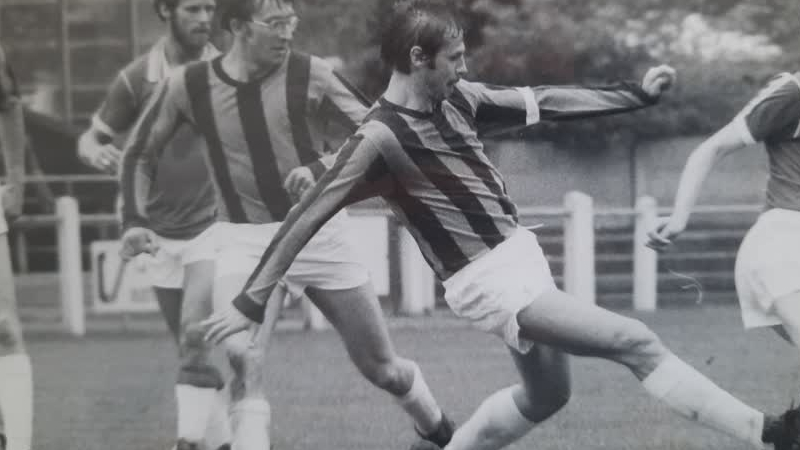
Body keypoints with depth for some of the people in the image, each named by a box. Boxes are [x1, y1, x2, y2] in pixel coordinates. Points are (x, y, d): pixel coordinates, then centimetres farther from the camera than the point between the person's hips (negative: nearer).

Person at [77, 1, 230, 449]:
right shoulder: (136, 78, -5)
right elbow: (91, 138, 2)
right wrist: (97, 153, -21)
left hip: (211, 226, -2)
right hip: (159, 234, 3)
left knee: (196, 335, -19)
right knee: (191, 346, 10)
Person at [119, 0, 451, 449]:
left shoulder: (312, 74, -11)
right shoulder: (188, 86, -6)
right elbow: (139, 154, 9)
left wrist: (322, 168, -26)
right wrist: (135, 221, -4)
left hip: (319, 231, 0)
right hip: (243, 240, 0)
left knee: (382, 367, 9)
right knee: (245, 360, -24)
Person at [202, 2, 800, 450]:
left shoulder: (457, 97, 3)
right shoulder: (380, 138, -18)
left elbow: (540, 103, 10)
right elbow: (305, 219, -17)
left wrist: (636, 94, 9)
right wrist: (251, 301, -17)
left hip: (522, 253, 9)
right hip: (489, 281, -9)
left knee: (544, 395, 23)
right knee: (636, 344, -11)